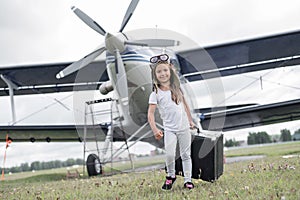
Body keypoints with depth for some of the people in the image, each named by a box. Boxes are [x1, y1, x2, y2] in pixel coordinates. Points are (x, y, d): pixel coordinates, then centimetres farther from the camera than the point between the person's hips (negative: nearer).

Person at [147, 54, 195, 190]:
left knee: (186, 154, 7)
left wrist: (190, 120, 18)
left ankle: (188, 179, 18)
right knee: (169, 154, -18)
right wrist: (154, 129, -28)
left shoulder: (176, 88, 6)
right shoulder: (155, 94, -7)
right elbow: (150, 113, -15)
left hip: (184, 127, 4)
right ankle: (170, 175, 7)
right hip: (169, 129, -3)